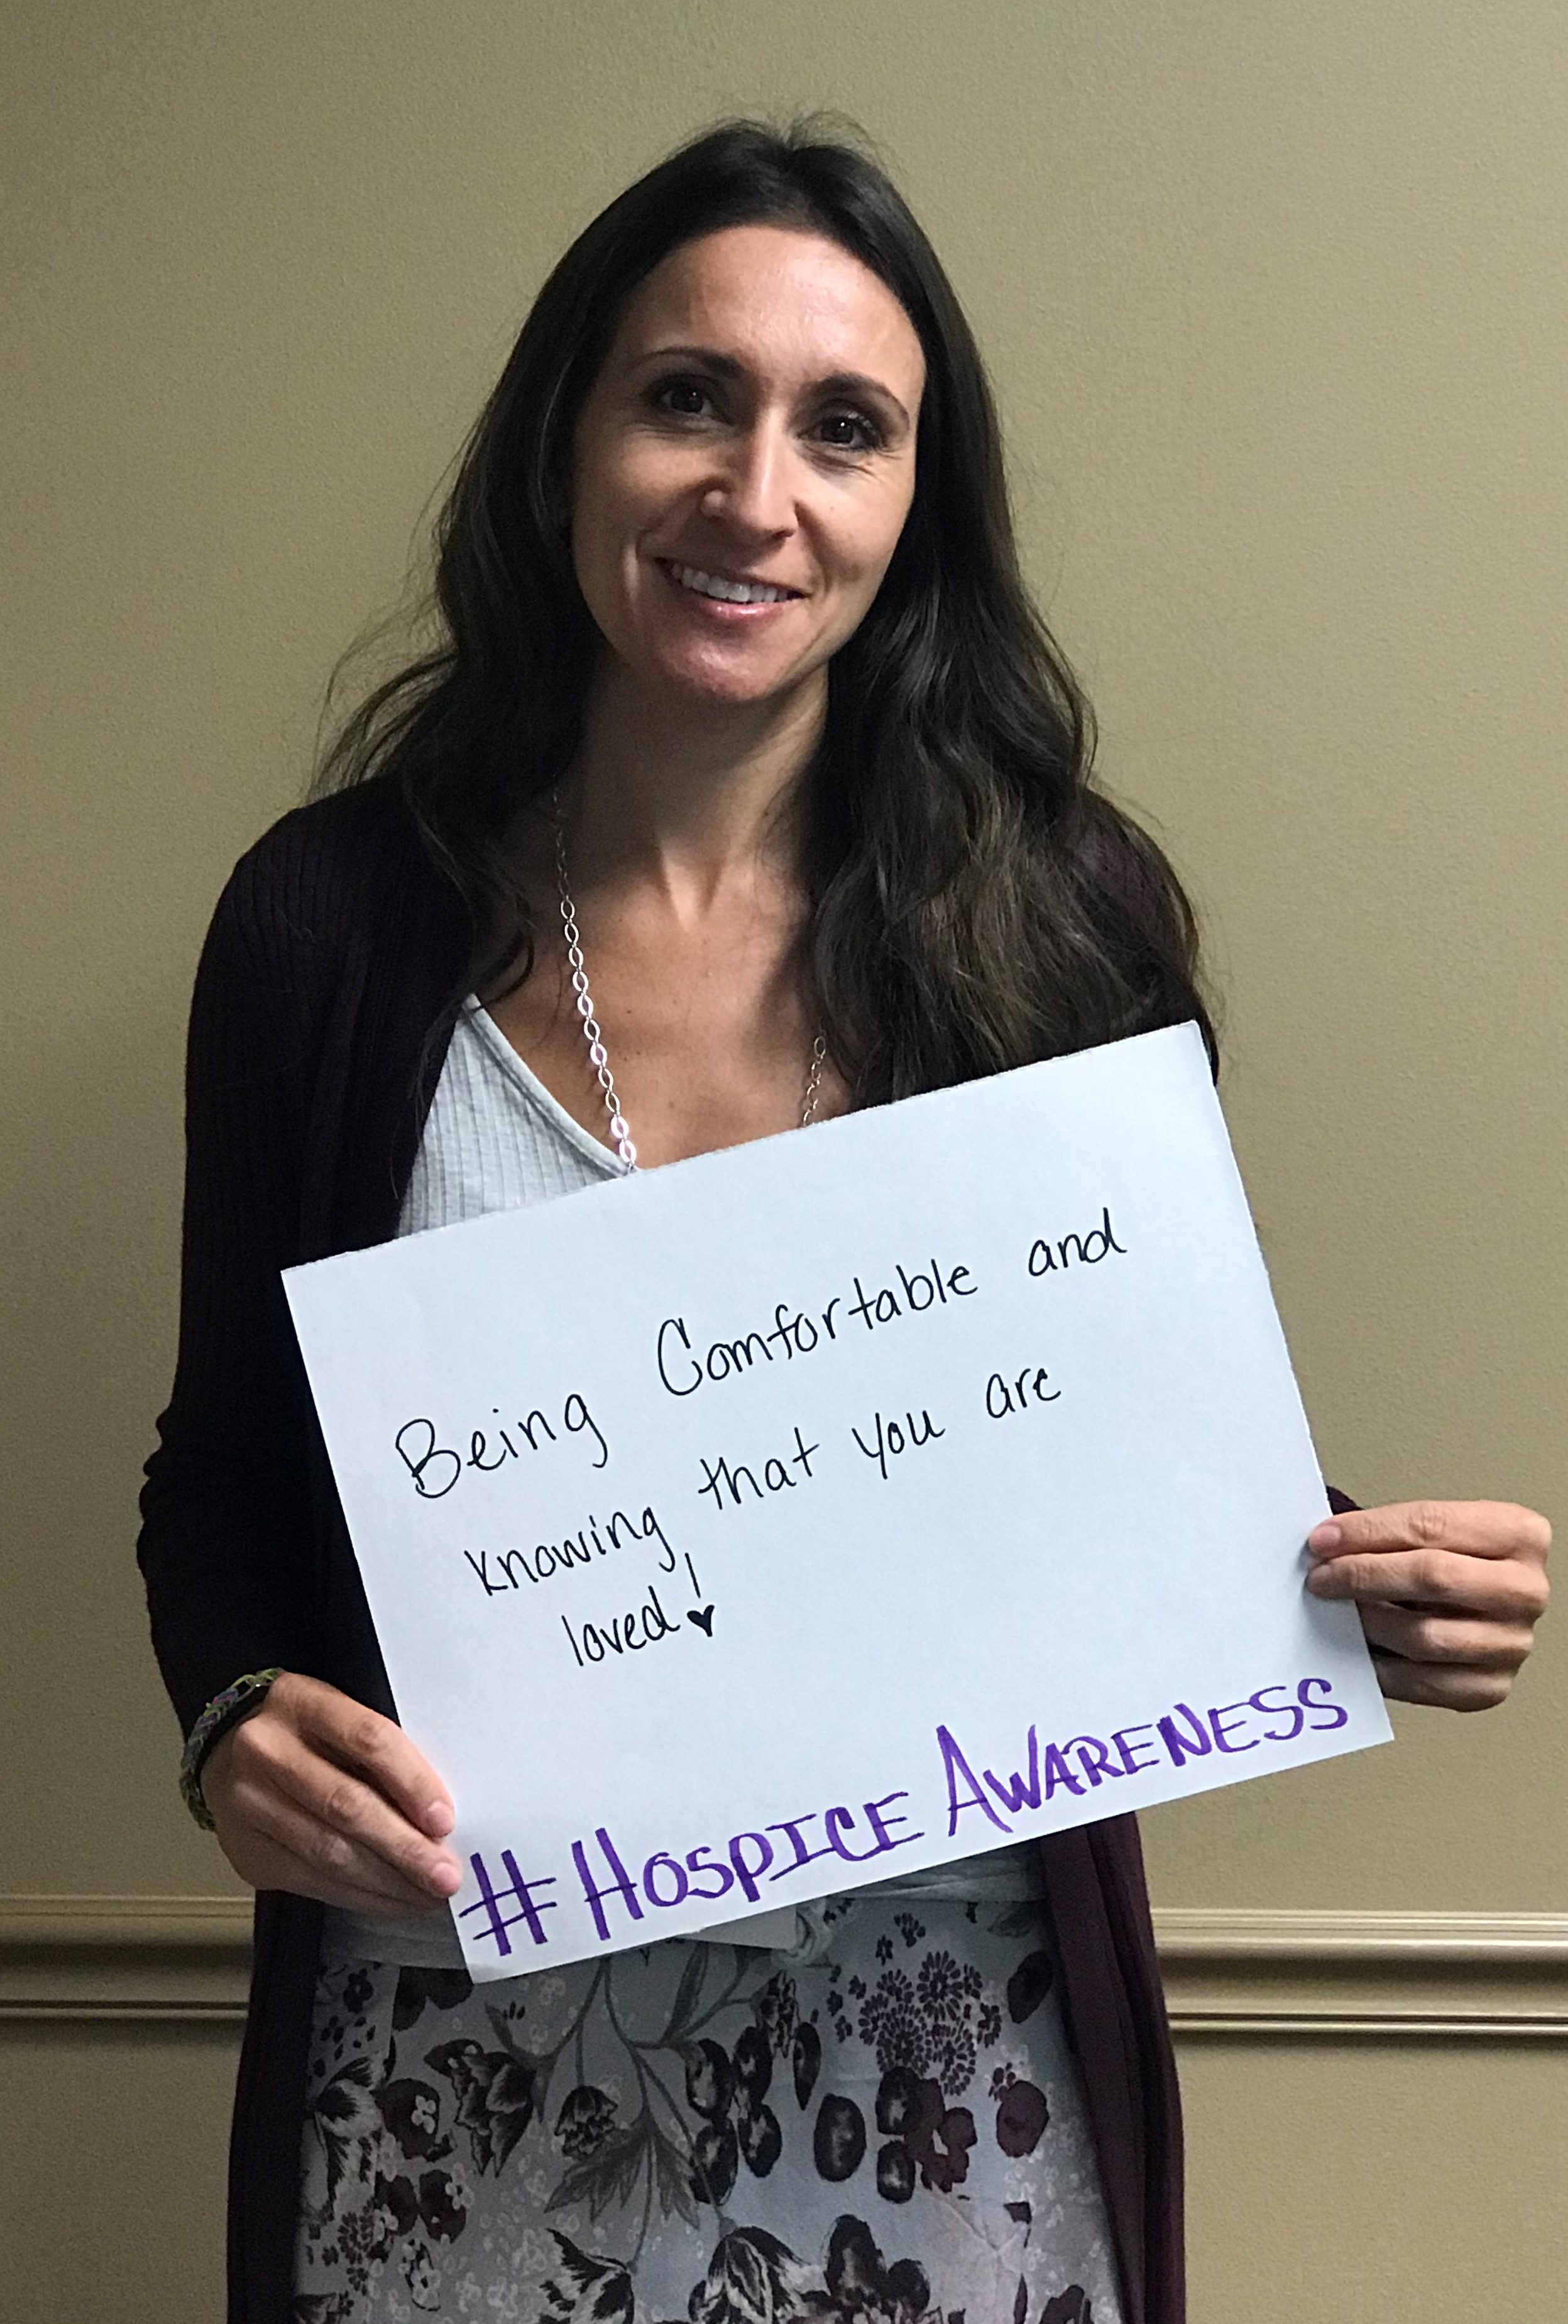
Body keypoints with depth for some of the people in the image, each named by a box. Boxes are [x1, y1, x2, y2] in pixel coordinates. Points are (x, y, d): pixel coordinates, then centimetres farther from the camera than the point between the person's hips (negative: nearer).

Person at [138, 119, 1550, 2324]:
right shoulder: (336, 919, -7)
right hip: (465, 2053, 0)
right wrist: (236, 1720, -16)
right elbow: (229, 1465, 3)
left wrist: (1370, 1590, -16)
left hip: (939, 2052, 1)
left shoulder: (1066, 917, -7)